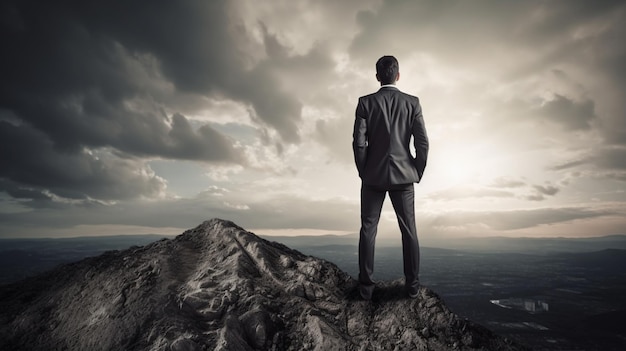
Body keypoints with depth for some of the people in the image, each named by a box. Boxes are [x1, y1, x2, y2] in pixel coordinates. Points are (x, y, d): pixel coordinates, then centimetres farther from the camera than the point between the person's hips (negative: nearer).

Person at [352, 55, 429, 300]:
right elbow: (422, 143, -4)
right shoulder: (412, 103, 0)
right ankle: (412, 285, 20)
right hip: (403, 175, 1)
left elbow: (359, 143, -9)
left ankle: (366, 286, 12)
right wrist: (417, 173, 8)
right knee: (409, 230, 12)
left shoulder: (365, 103, -4)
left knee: (368, 230, 7)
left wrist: (363, 172, 4)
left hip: (373, 176, -1)